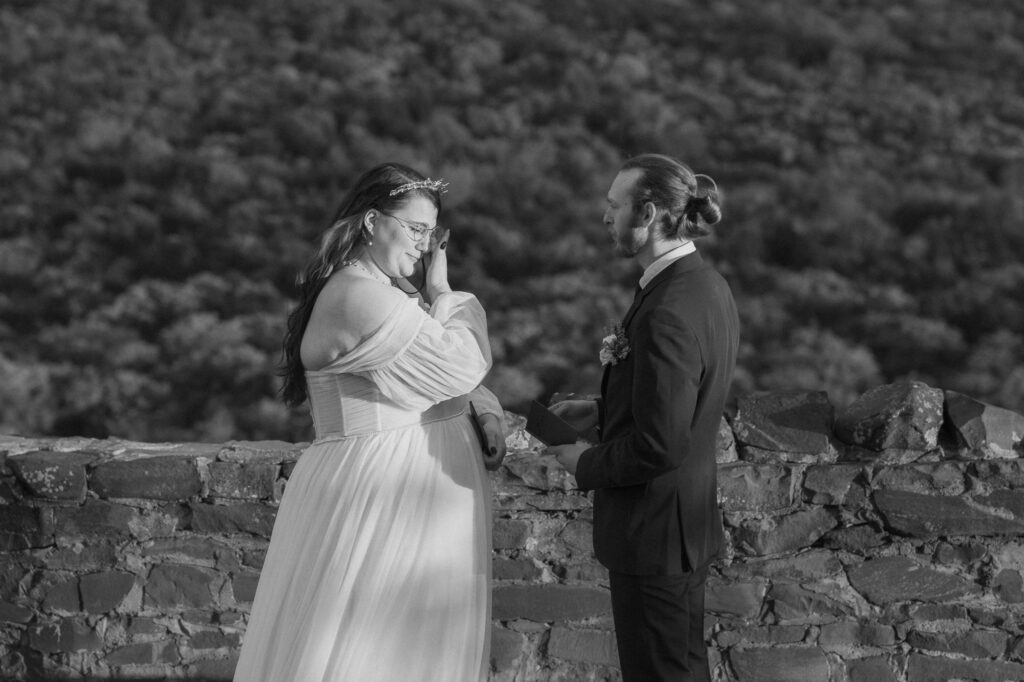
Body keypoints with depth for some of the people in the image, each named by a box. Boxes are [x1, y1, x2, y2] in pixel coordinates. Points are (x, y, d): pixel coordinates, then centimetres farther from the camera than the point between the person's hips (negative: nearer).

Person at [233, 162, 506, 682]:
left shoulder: (385, 290, 14)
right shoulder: (362, 298, -19)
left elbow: (440, 373, 21)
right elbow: (462, 364, -17)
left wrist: (487, 412, 2)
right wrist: (441, 292, -3)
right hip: (386, 488, -10)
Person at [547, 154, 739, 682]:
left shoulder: (667, 315, -27)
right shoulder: (705, 285, 5)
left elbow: (659, 446, -27)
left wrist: (587, 465, -11)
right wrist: (601, 411, 9)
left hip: (654, 534, -10)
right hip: (689, 522, 10)